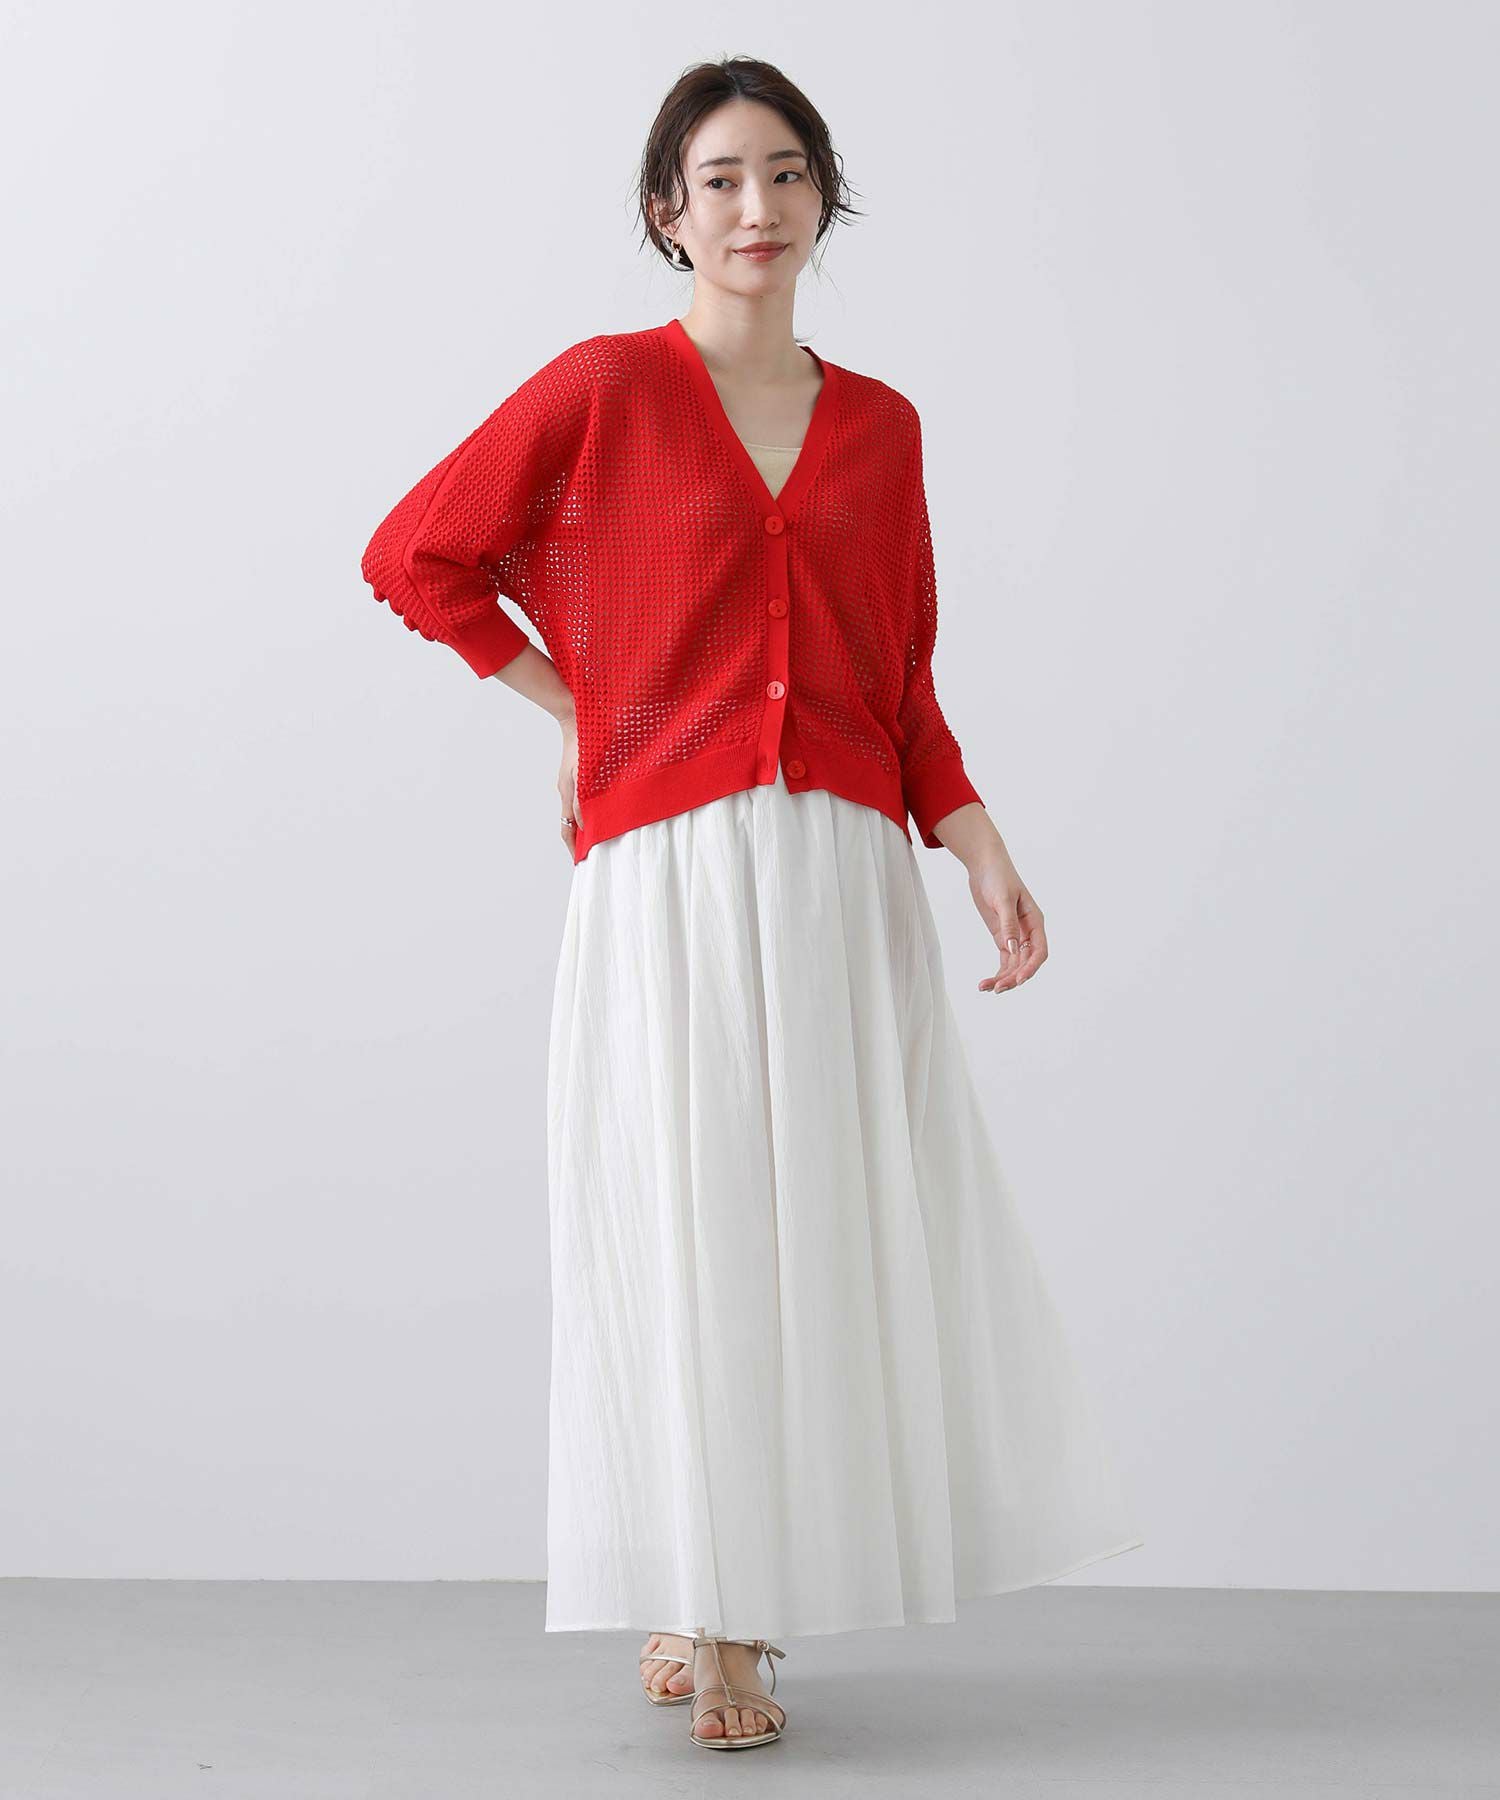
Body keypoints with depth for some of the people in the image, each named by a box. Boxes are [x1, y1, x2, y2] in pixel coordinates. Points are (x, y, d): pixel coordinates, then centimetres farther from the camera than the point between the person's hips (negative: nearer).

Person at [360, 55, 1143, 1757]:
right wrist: (579, 708, 3)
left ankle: (740, 1593, 18)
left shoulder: (877, 425, 14)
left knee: (836, 1227, 3)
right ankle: (701, 1623, 8)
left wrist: (982, 851, 2)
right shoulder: (604, 387, 2)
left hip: (845, 876, 4)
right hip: (670, 868, -4)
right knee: (685, 1227, -4)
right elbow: (415, 553, 6)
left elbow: (901, 679, 15)